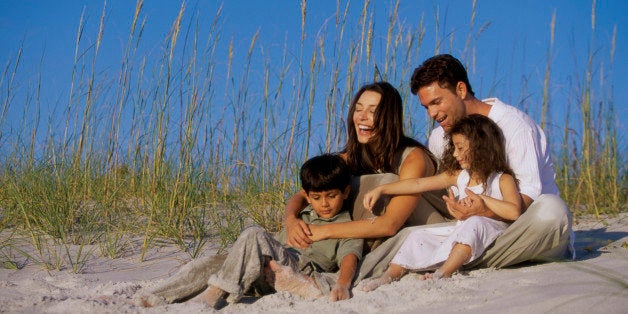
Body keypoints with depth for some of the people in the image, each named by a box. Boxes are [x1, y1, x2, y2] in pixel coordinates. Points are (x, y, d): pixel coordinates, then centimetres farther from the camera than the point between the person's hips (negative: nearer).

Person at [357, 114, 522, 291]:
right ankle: (389, 275, -15)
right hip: (460, 232, 7)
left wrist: (482, 198, -21)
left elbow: (514, 212, -22)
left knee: (474, 223, -37)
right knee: (419, 236, -3)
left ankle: (442, 274, -45)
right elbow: (418, 184, 10)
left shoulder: (502, 180, -5)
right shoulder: (458, 176, 11)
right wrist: (380, 190, 8)